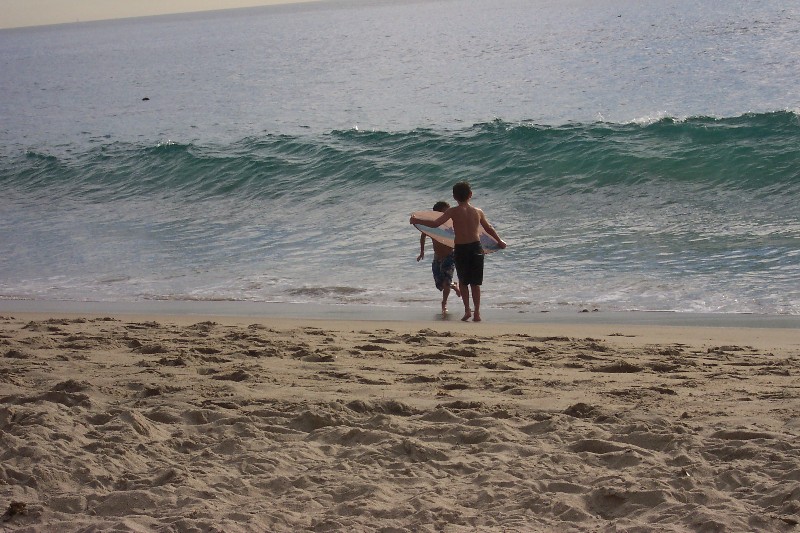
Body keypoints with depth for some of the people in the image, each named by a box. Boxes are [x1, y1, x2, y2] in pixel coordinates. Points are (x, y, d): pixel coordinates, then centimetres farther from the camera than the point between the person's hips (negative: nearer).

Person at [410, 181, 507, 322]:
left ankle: (467, 310, 3)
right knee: (475, 283, 10)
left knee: (463, 282, 13)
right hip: (476, 248, 2)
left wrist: (416, 221, -3)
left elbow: (435, 224, -15)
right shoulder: (478, 211, 4)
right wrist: (500, 241, 33)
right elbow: (489, 229, 17)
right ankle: (476, 312, 8)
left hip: (461, 249, -2)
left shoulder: (453, 211, -8)